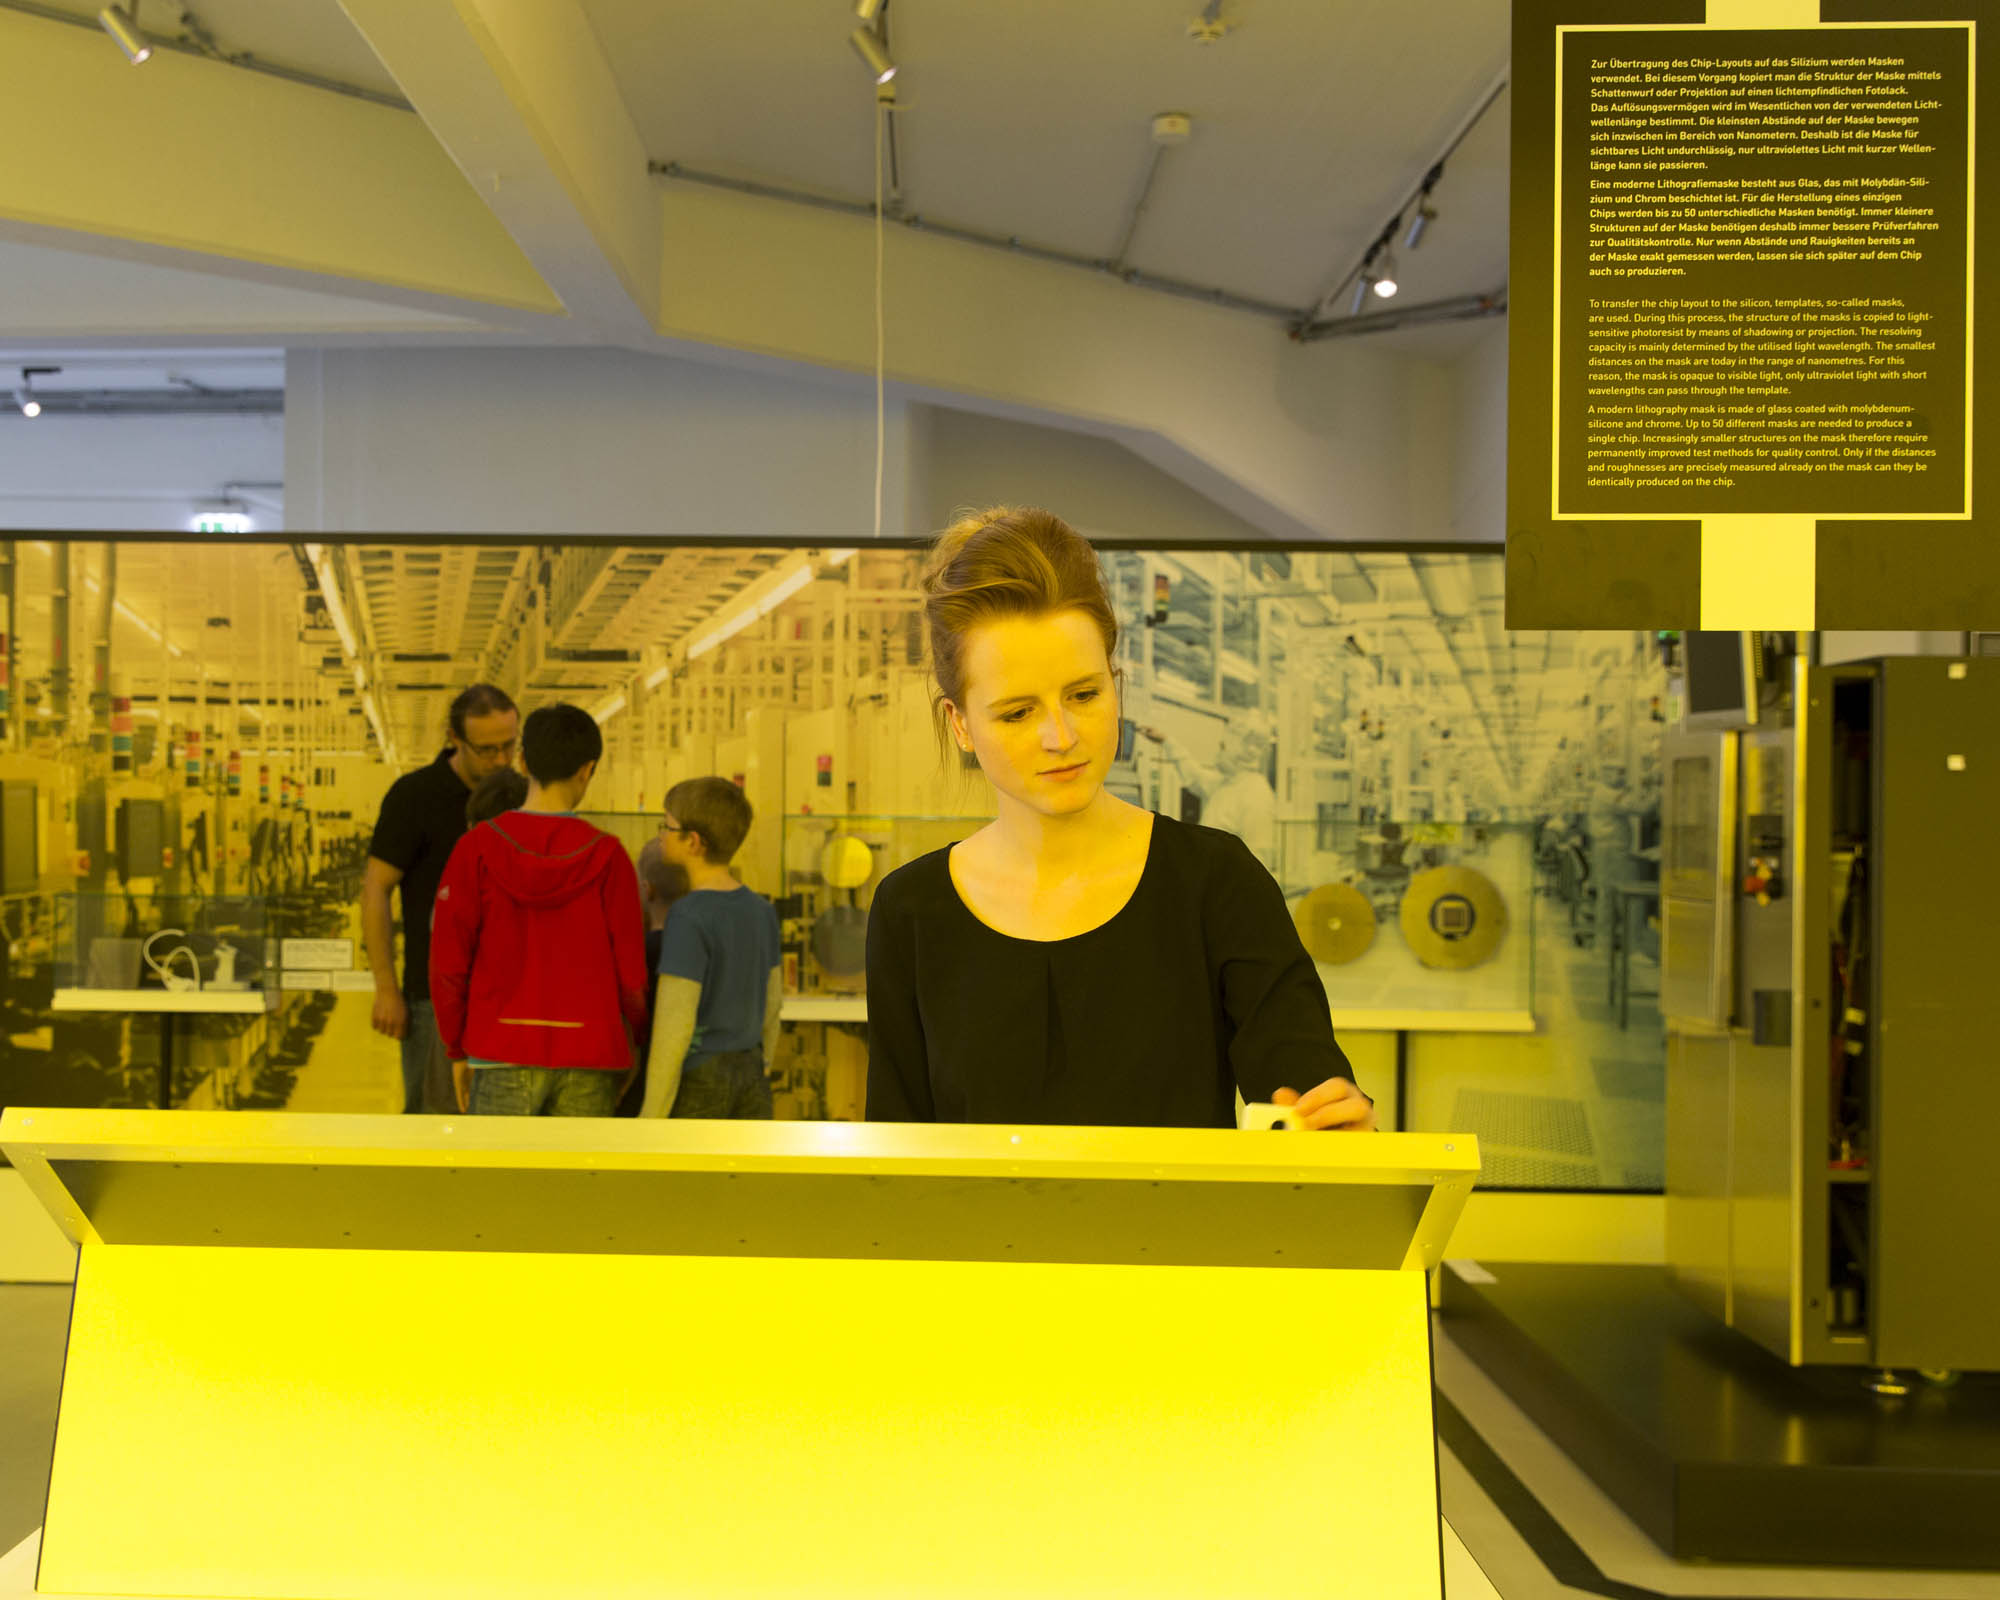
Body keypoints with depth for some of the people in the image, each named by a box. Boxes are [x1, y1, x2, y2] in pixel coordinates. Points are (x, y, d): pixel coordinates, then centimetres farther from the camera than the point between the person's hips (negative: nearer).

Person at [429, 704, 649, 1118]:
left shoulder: (479, 847, -4)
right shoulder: (607, 855, -4)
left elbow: (448, 959, -3)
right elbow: (630, 970, -3)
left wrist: (458, 1050, 9)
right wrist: (626, 1048, 14)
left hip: (504, 1055, 0)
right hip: (588, 1060, 1)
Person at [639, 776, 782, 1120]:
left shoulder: (688, 920, -18)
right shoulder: (761, 912, 3)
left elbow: (674, 1026, -20)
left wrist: (649, 1125, -16)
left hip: (692, 1087, -6)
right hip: (747, 1078, 6)